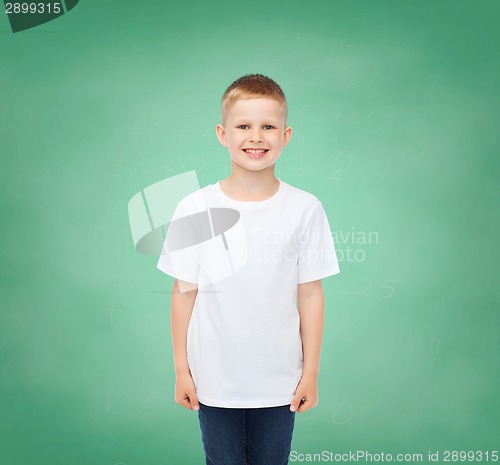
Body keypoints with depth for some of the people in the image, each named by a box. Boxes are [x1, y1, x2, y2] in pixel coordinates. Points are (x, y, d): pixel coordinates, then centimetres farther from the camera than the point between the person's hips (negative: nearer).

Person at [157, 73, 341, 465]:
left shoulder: (305, 209, -7)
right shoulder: (195, 209, -8)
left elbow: (310, 294, -3)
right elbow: (184, 293, -2)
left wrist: (311, 372, 1)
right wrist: (181, 370, 2)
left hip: (279, 380, 0)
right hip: (214, 381, 0)